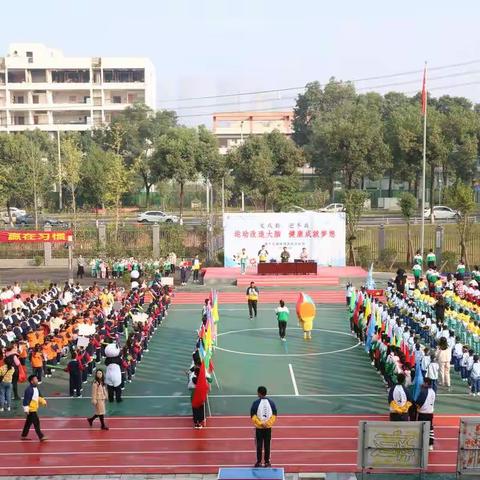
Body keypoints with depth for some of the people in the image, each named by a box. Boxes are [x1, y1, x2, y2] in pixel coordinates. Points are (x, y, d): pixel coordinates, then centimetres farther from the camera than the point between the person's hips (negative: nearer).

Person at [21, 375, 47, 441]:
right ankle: (41, 437, 0)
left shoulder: (36, 388, 8)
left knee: (28, 422, 18)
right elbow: (26, 400, -24)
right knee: (36, 423, -5)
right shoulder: (29, 390, -23)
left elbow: (39, 396, 20)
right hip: (31, 409, -10)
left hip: (34, 409, 10)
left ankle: (23, 436, 30)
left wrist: (43, 402, 6)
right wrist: (26, 409, -24)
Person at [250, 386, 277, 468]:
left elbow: (253, 416, -11)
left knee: (259, 445, 6)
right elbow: (274, 415, 0)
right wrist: (267, 423, -2)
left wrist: (260, 423, -7)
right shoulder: (271, 402, -1)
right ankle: (267, 462, 13)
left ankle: (259, 462, 9)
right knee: (267, 445, 9)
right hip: (268, 427, 2)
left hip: (259, 427, -2)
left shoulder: (256, 403, -10)